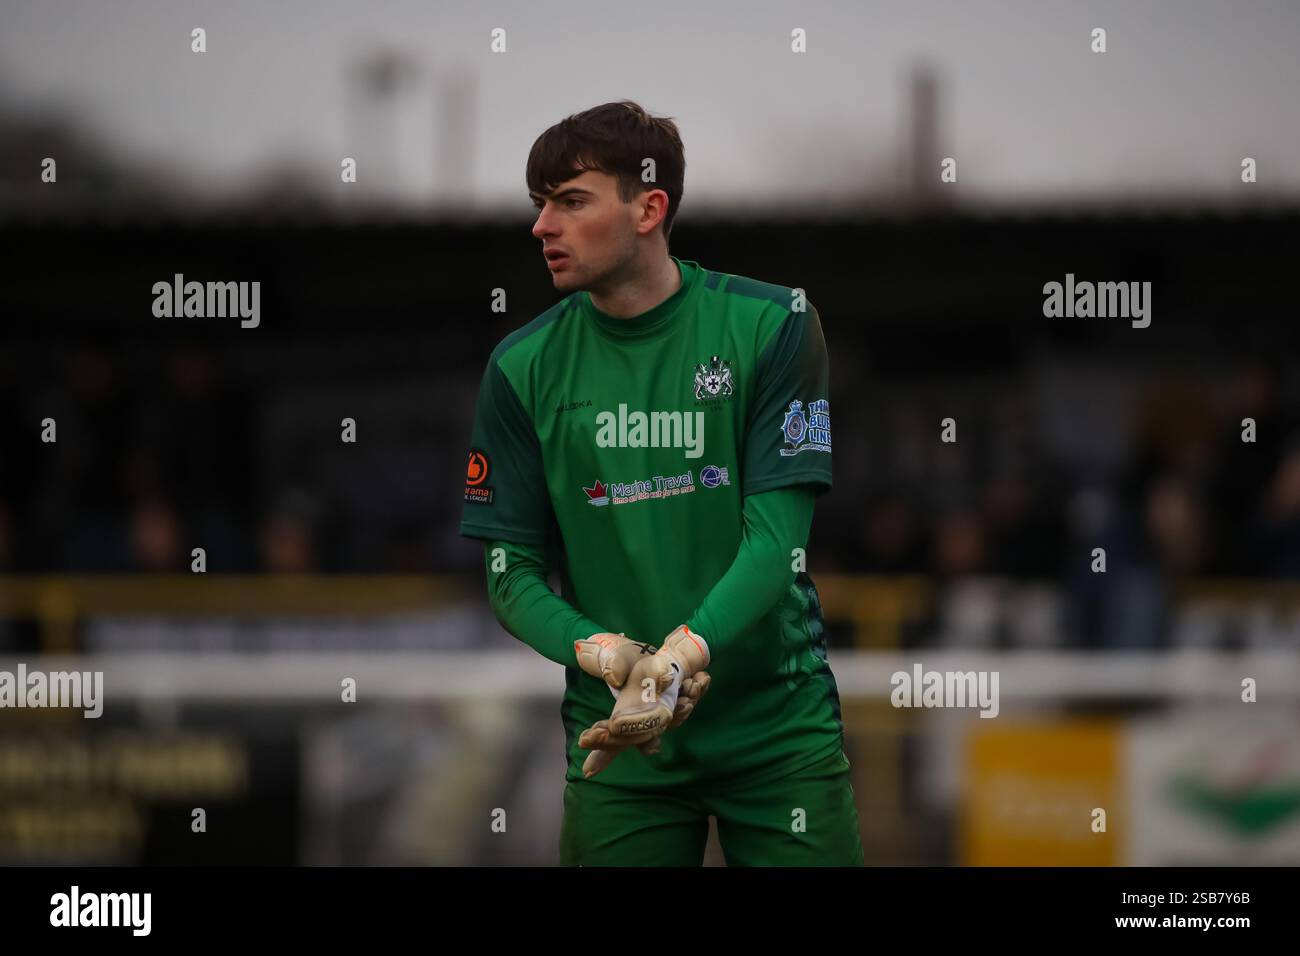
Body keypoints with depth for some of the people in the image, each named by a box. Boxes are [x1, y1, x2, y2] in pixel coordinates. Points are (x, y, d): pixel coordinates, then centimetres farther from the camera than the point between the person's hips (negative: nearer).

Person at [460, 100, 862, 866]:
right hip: (619, 746, 2)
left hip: (780, 733, -1)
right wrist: (604, 654, -20)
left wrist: (680, 656, -28)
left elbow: (777, 537, -12)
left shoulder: (772, 326, -6)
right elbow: (512, 574, 1)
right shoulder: (523, 368, 1)